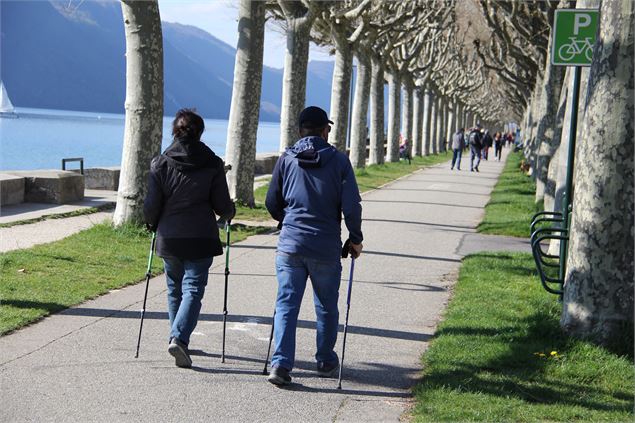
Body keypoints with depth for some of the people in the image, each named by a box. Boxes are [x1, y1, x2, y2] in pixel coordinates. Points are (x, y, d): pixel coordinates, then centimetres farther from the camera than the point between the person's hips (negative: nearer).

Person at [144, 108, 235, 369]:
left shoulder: (161, 163, -2)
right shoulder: (212, 164, -4)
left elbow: (151, 205, -1)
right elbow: (223, 205, -1)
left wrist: (151, 224, 19)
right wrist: (229, 214, 22)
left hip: (169, 238, 2)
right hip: (201, 239, -2)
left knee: (175, 290, 17)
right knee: (193, 290, -1)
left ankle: (178, 338, 24)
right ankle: (179, 338, -20)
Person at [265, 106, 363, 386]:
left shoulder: (286, 159, 3)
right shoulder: (338, 161, -3)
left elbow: (272, 203, 9)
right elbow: (351, 206, -7)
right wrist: (355, 239, 7)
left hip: (290, 244, 1)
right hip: (327, 248, -1)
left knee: (286, 304, 3)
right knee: (326, 307, 15)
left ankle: (281, 363, -8)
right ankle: (326, 362, 27)